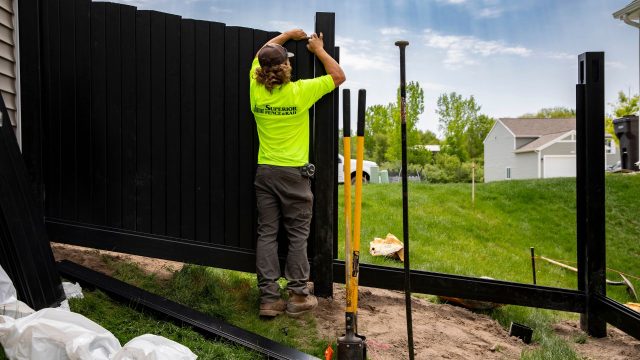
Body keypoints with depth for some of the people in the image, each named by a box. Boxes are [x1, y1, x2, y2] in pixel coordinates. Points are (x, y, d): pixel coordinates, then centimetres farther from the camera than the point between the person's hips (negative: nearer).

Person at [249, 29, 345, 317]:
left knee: (266, 234, 6)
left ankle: (268, 298, 10)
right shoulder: (299, 92, -11)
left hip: (264, 172, 4)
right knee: (298, 235, 6)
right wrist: (319, 50, 13)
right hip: (294, 173, -4)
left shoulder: (256, 90, 0)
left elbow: (261, 56, 21)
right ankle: (298, 296, 12)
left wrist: (287, 34, 29)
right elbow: (339, 76, 2)